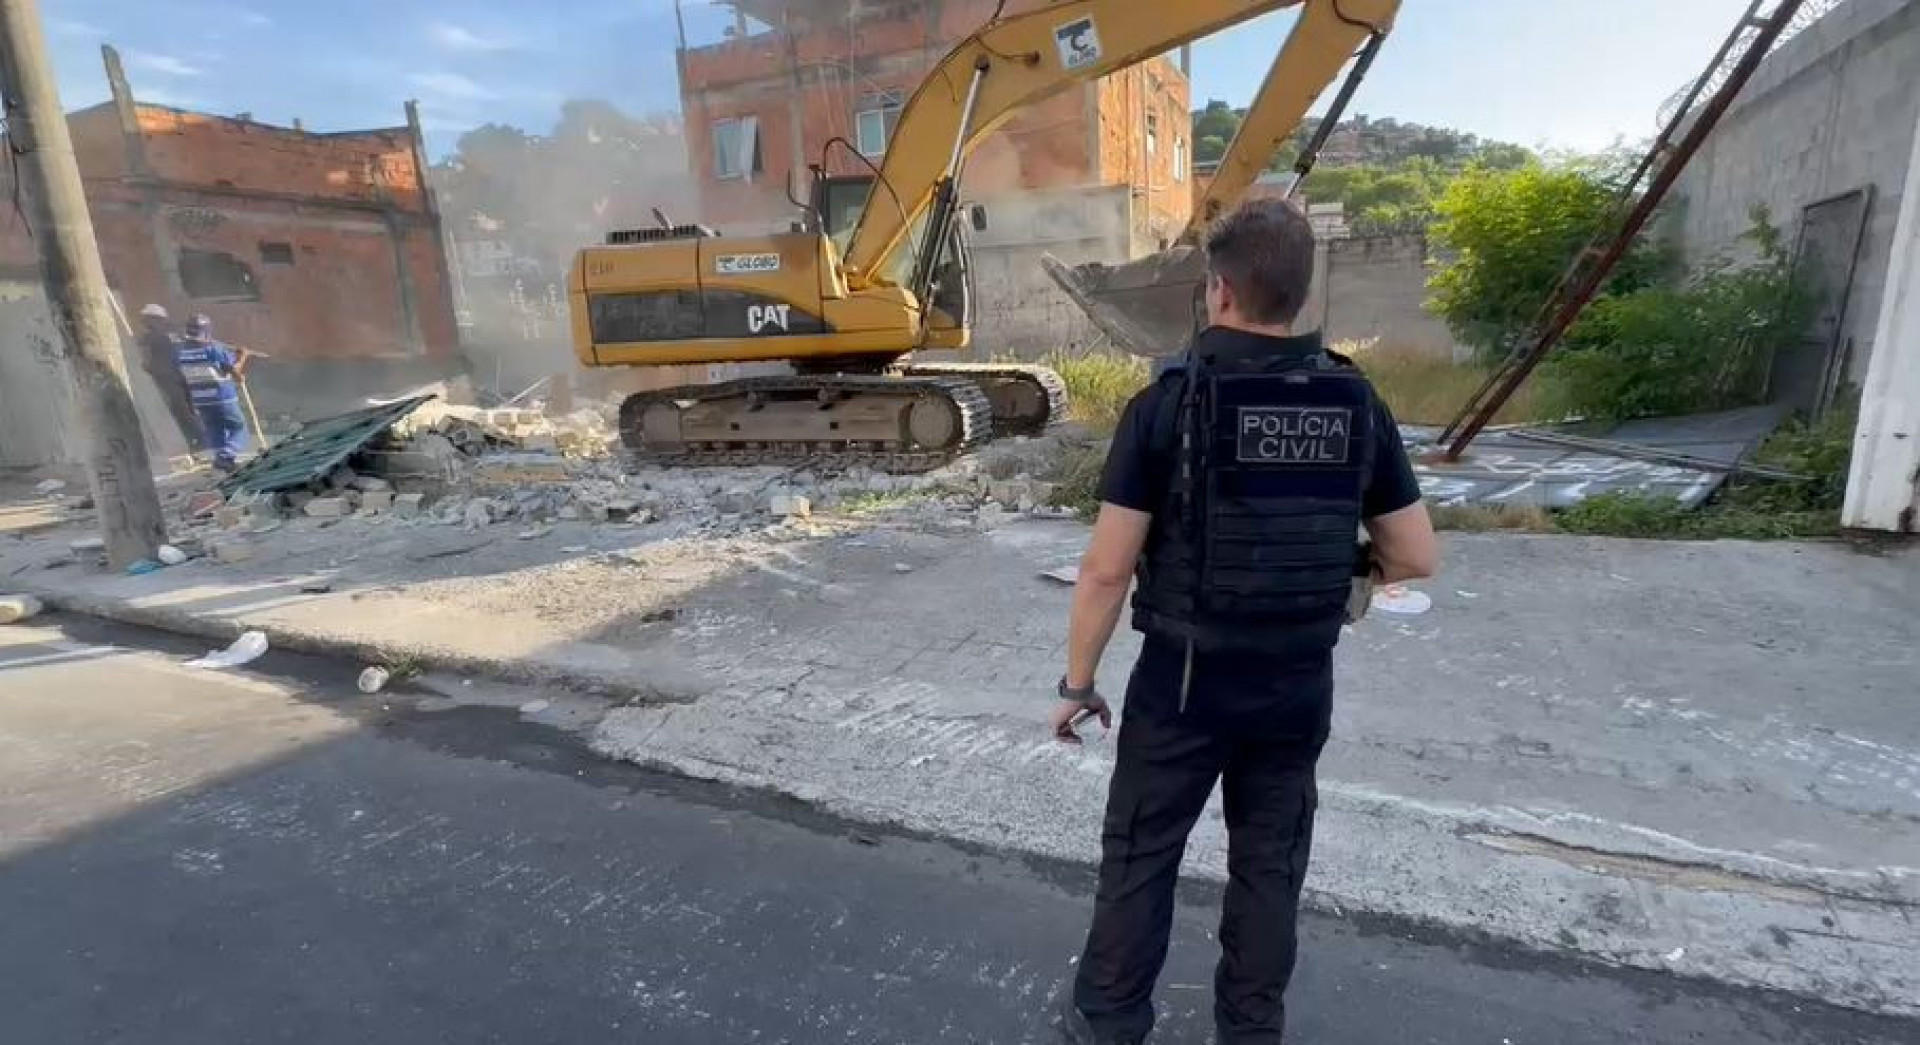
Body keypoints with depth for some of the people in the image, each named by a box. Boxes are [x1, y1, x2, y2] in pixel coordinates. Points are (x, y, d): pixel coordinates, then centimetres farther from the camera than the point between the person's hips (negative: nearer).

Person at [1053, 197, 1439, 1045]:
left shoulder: (1169, 402, -16)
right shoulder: (1356, 404, -3)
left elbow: (1107, 571, -16)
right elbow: (1417, 559, 2)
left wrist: (1076, 683, -4)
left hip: (1187, 675, -3)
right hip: (1300, 682, 4)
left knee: (1140, 855, 15)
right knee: (1270, 861, 20)